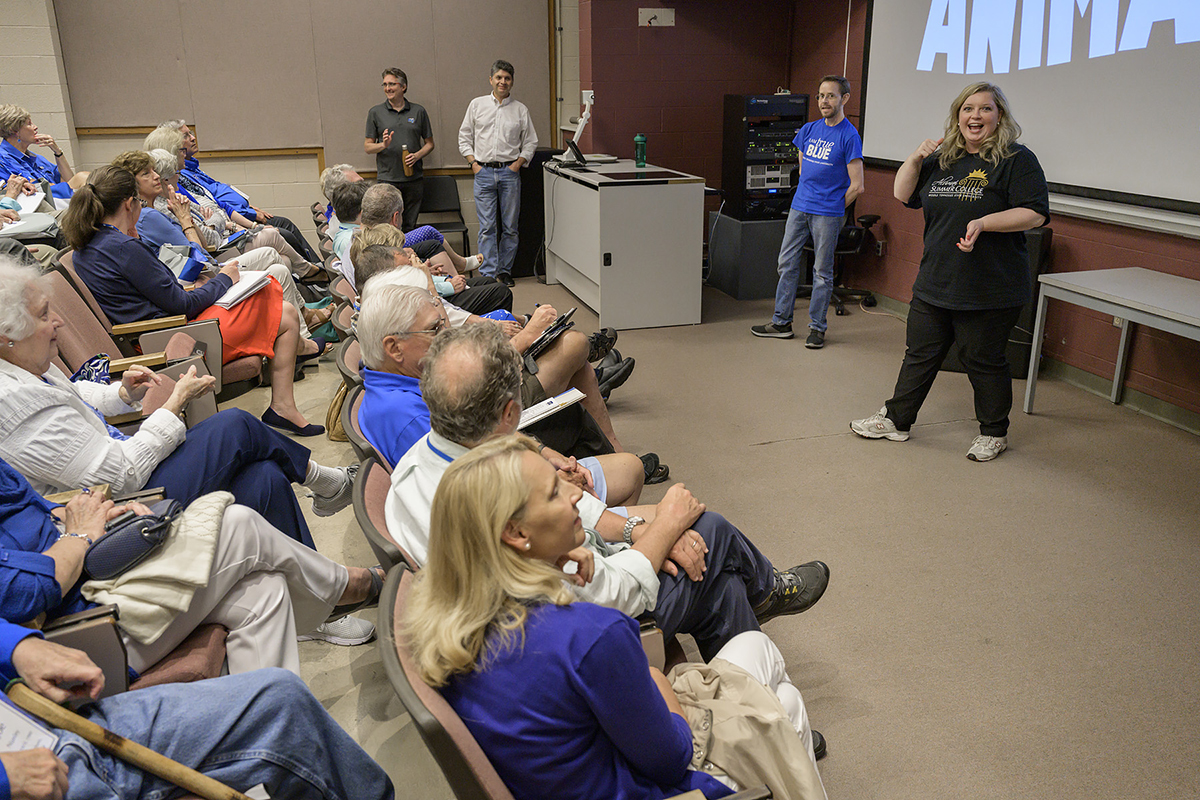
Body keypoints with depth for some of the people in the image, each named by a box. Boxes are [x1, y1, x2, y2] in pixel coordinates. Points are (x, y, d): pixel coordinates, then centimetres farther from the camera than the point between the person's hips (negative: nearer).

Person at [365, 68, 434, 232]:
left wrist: (417, 155, -7)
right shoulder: (376, 112, 6)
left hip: (414, 178, 1)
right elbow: (367, 146, 7)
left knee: (410, 227, 5)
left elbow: (429, 143, 12)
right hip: (387, 179, -1)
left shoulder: (418, 111, 8)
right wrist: (383, 145, -14)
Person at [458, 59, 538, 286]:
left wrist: (517, 164, -2)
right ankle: (488, 274, 0)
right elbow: (464, 137, 11)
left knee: (510, 227, 4)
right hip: (484, 173, 0)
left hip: (509, 172, 1)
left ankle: (505, 271, 16)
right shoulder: (477, 105, 8)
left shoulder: (520, 110, 7)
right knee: (487, 227, -3)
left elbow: (530, 142, 10)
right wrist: (474, 163, 0)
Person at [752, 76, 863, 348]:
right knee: (787, 264, 9)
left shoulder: (849, 136, -10)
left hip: (827, 214, -6)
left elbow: (856, 186, -10)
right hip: (799, 206, 6)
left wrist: (833, 208, -1)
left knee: (822, 272, 3)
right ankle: (781, 323, 19)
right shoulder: (809, 129, 9)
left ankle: (817, 327, 14)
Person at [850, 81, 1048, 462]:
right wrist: (915, 158, -1)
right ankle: (895, 420, 26)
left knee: (984, 361, 6)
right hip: (934, 284, 6)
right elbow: (903, 195, 15)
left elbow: (1036, 213, -13)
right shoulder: (942, 158, 12)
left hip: (988, 291, -6)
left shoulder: (1017, 159, -7)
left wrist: (983, 223, -25)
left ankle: (993, 433, 24)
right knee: (919, 354, 14)